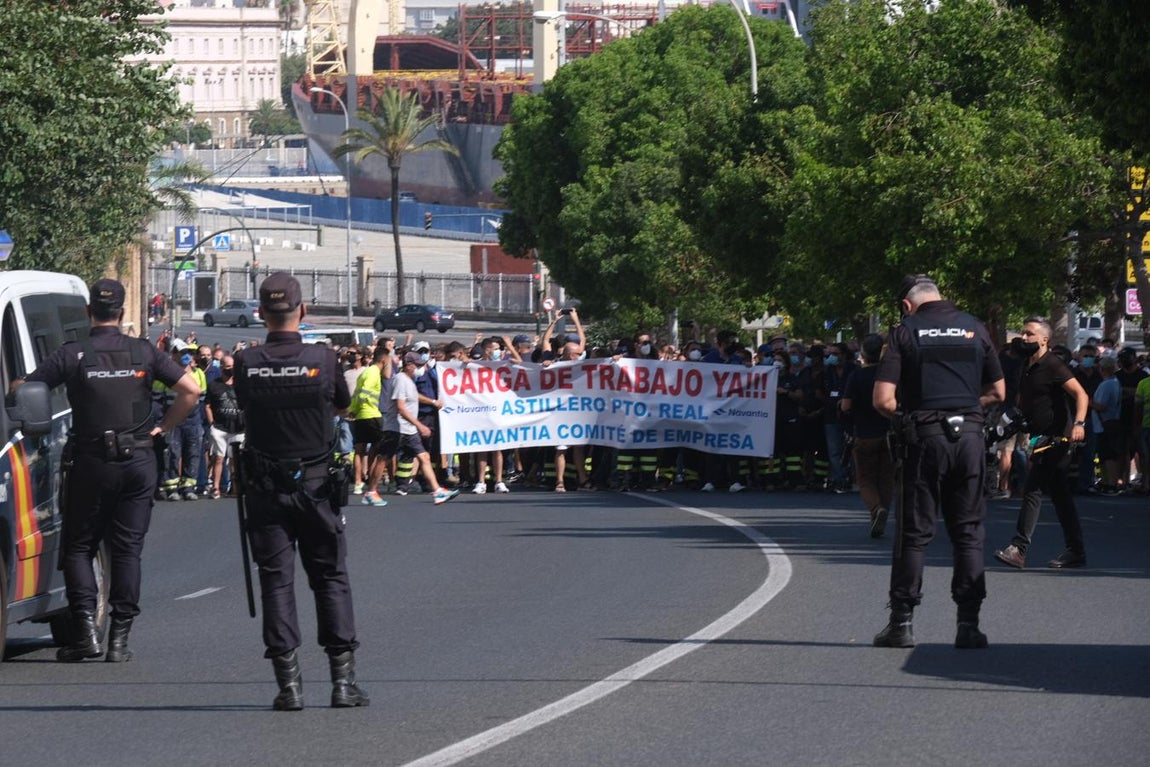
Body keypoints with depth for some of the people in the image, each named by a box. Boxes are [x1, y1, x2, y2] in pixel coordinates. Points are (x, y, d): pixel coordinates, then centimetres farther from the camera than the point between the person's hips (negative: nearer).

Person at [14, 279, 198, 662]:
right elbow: (191, 390, -2)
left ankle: (85, 630, -6)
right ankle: (120, 638, 3)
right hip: (139, 460, 2)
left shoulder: (72, 355, -5)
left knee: (78, 547, 9)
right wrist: (164, 427, 8)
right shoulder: (144, 353, 1)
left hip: (92, 462, -2)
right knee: (128, 549, 7)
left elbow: (20, 389, -7)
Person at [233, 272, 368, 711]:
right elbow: (343, 405, 7)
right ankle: (343, 679, 3)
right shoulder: (323, 360, -10)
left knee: (276, 579, 4)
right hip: (316, 486, 0)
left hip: (266, 489, 0)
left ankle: (288, 683, 0)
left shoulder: (246, 364, -9)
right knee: (331, 577, 8)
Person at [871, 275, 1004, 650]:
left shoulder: (905, 331, 0)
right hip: (970, 434, 2)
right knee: (968, 532, 7)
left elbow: (883, 399, -6)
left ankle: (902, 622, 5)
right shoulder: (974, 328, 9)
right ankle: (968, 624, 3)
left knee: (914, 532, 5)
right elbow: (997, 392, 13)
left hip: (925, 436, -2)